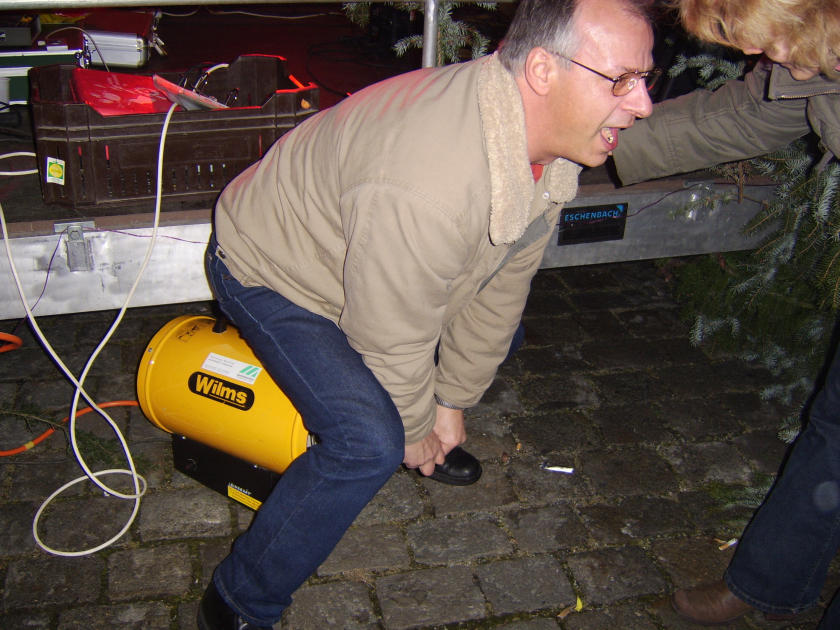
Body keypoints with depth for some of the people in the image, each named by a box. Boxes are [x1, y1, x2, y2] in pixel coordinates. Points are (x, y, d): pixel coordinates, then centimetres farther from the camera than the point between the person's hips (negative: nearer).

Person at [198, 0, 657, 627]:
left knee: (495, 333, 13)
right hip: (269, 272, -8)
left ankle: (425, 447, 38)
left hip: (348, 252, 8)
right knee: (371, 443, -23)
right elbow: (394, 342, -28)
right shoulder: (425, 184, -43)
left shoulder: (547, 148, -14)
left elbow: (500, 284, -2)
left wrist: (452, 401, 5)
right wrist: (412, 428, -8)